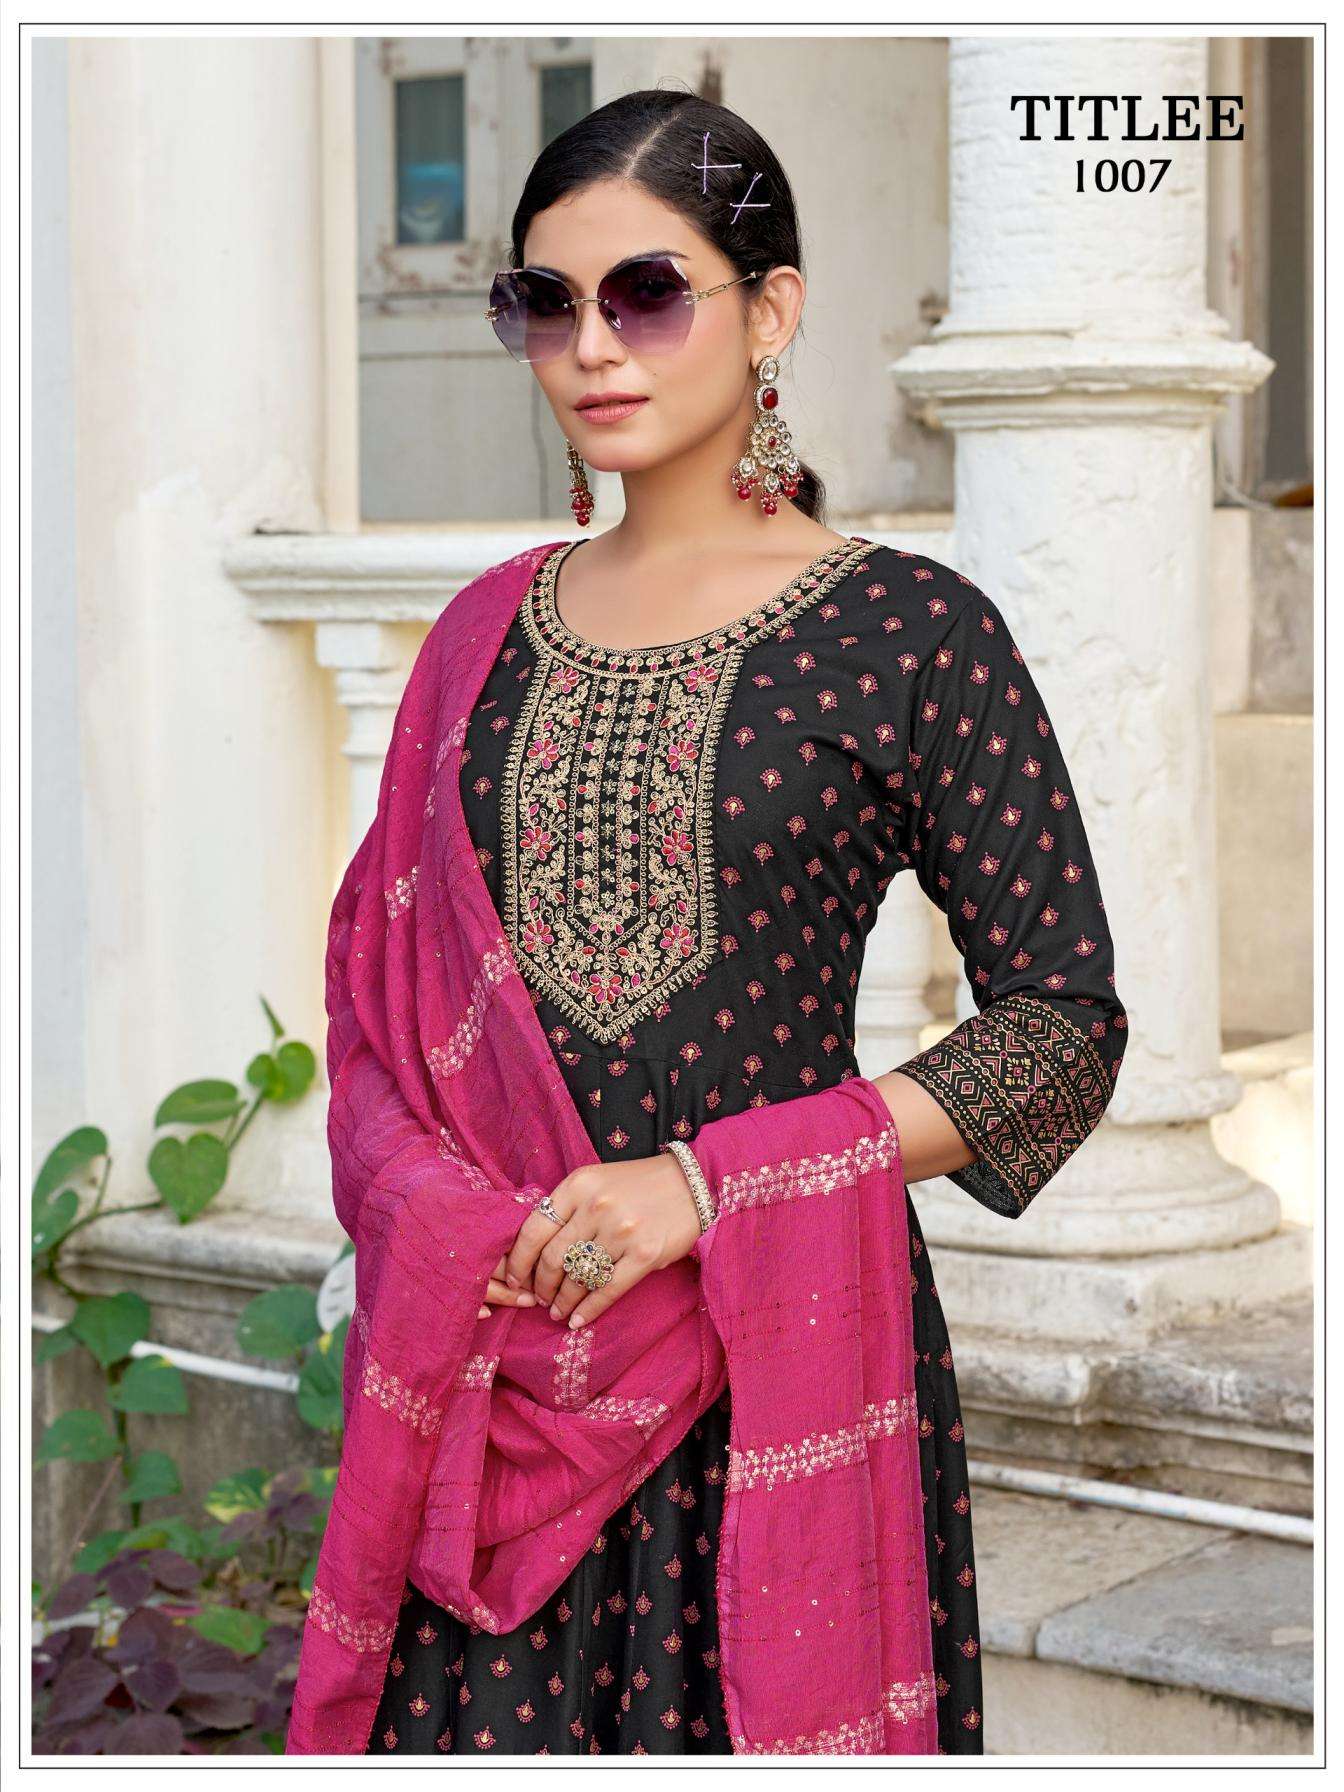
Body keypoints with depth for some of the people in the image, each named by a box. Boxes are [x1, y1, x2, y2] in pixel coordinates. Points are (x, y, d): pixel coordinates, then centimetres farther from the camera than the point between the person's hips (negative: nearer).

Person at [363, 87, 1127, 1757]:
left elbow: (1066, 1023, -8)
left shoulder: (908, 632, -5)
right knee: (503, 1728, 7)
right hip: (509, 1323, 4)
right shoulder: (500, 633, 9)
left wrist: (712, 1186, -16)